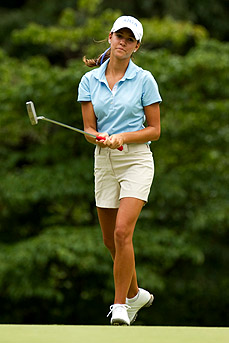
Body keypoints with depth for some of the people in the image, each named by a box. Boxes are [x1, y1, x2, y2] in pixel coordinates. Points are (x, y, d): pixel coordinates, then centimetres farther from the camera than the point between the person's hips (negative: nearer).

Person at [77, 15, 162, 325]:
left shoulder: (144, 80, -4)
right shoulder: (90, 80, 5)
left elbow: (154, 130, -2)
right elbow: (88, 128, 2)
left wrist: (123, 137, -17)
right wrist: (100, 137, -20)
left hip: (136, 160, -4)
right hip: (103, 161, 4)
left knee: (122, 233, -20)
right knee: (110, 240, 10)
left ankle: (120, 306, -14)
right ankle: (136, 294, 32)